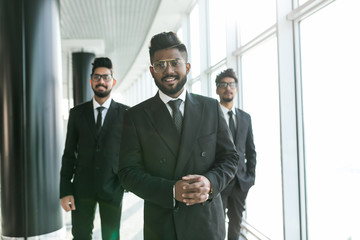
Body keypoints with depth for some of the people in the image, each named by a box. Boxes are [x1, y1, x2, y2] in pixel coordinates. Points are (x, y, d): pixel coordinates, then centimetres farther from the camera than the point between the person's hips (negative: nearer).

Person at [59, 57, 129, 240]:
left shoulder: (125, 113, 0)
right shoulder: (77, 113, 5)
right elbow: (69, 153, 4)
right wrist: (65, 190, -2)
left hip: (112, 188, -1)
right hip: (82, 188, 2)